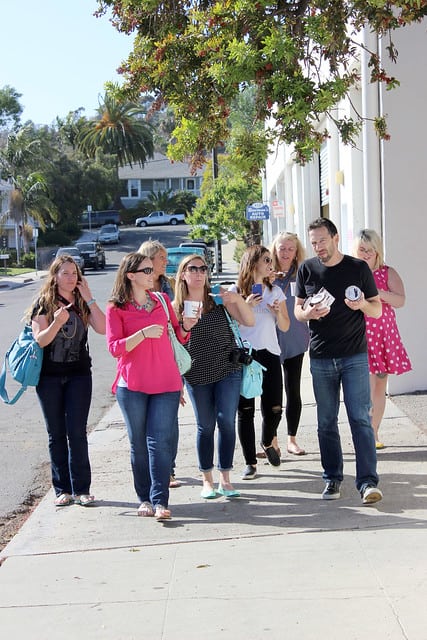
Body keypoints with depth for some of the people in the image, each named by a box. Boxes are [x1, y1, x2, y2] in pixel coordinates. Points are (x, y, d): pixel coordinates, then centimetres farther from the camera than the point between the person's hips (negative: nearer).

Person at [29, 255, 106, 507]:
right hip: (49, 377, -1)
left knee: (77, 432, -2)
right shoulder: (44, 304, -1)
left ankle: (81, 489, 4)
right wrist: (57, 323, -27)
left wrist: (89, 298, -12)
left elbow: (102, 328, -10)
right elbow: (39, 340, -10)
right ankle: (63, 490, 14)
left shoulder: (82, 303, 5)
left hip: (79, 375, 1)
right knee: (56, 434, 6)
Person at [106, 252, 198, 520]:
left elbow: (180, 338, 18)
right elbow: (115, 347, -8)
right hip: (132, 386, -1)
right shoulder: (116, 308, 1)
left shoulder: (162, 301, 12)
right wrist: (143, 333, -20)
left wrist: (185, 326, -4)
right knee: (139, 444, 5)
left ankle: (160, 501, -8)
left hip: (166, 383, 2)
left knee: (160, 442, -7)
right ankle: (145, 499, 15)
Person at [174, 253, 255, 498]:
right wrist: (186, 326, -16)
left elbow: (250, 321, -6)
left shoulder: (219, 299, 0)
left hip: (228, 370, 0)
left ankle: (225, 479, 7)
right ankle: (207, 480, 19)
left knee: (227, 421, -4)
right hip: (197, 375, 0)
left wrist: (237, 299, -23)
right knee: (205, 426, 6)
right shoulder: (177, 308, 0)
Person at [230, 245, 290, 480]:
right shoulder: (235, 291, 3)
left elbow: (285, 327, 14)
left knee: (274, 409, -2)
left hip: (269, 354, 3)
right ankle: (250, 463, 8)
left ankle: (267, 442, 30)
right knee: (245, 410, -1)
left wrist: (278, 313, -6)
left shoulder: (275, 291, 15)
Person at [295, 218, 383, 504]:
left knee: (360, 418, -7)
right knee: (326, 422, 7)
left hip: (355, 355, -2)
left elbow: (378, 310, 6)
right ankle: (332, 478, 17)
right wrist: (309, 313, -12)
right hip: (321, 358, 2)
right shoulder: (307, 269, 6)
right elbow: (298, 310, 12)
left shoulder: (358, 268, 2)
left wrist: (363, 305, -17)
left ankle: (368, 481, -5)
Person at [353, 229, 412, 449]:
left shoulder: (388, 273, 5)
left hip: (384, 335, 3)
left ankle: (374, 433, 21)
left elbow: (400, 301, -7)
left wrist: (376, 291, -20)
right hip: (359, 337, -3)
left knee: (380, 386, 9)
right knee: (367, 386, -12)